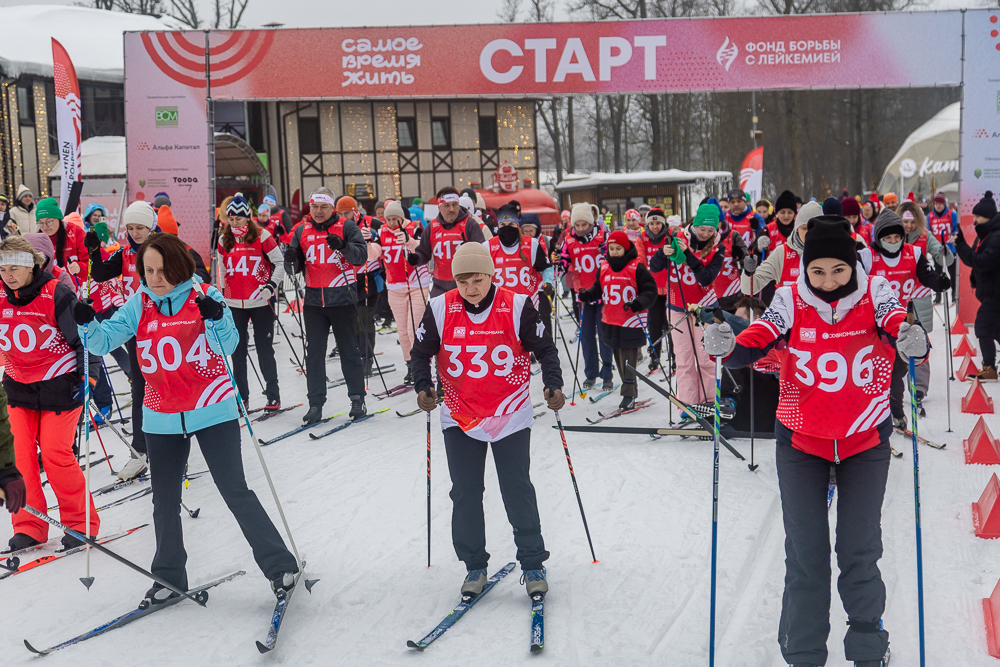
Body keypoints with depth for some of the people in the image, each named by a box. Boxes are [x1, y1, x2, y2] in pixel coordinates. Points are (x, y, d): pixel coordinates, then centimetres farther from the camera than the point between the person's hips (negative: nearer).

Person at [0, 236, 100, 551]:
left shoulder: (56, 295, -13)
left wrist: (89, 375, -12)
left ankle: (80, 522, 9)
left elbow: (84, 336, -8)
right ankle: (29, 526, 10)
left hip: (59, 386, -5)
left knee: (56, 454, -7)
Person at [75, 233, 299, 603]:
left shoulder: (204, 295, -8)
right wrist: (88, 324, -23)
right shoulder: (139, 305, 1)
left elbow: (228, 346, -17)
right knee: (165, 501, 15)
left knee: (235, 490, -7)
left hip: (212, 411, -4)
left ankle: (281, 566, 3)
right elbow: (104, 340, -3)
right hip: (162, 419, 4)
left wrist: (217, 319, -36)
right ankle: (169, 576, 33)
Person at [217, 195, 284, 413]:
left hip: (260, 302, -4)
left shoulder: (262, 236, -5)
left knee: (264, 348, 1)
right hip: (234, 304, 4)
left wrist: (271, 285, -13)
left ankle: (273, 396, 8)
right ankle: (242, 397, 16)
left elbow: (280, 263, -2)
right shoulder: (224, 240, 8)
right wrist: (222, 295, 21)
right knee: (237, 350, 7)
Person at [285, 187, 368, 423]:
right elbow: (295, 268, 10)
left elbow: (361, 255, -11)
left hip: (343, 298, -3)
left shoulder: (346, 227, -2)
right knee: (314, 353, 5)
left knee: (349, 350, 5)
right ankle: (315, 403, 11)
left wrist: (342, 246, -28)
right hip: (314, 300, 3)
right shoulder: (301, 231, 9)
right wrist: (291, 260, -12)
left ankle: (357, 399, 16)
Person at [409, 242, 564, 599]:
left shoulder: (517, 306, -11)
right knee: (465, 494, 7)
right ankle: (474, 566, 23)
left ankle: (533, 564, 17)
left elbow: (544, 349, -2)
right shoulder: (440, 308, -8)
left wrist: (553, 385, -16)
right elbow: (421, 352, 5)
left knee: (518, 492, 2)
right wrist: (423, 386, -11)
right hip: (460, 418, 2)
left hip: (510, 416, -2)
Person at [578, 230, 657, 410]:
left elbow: (650, 291, -8)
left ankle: (629, 395, 2)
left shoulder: (637, 268, -8)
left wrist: (638, 303, -25)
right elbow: (598, 289, 16)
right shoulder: (604, 268, 7)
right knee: (619, 359, 15)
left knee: (628, 361, -5)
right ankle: (631, 389, 30)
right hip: (610, 322, 6)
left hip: (631, 321, -6)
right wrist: (587, 295, -5)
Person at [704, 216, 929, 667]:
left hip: (866, 442, 0)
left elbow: (902, 334, -24)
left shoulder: (875, 296, -11)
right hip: (801, 443, 0)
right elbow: (754, 345, -20)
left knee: (860, 552, 9)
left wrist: (915, 344, -47)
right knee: (806, 554, 4)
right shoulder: (791, 301, -11)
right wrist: (725, 348, -41)